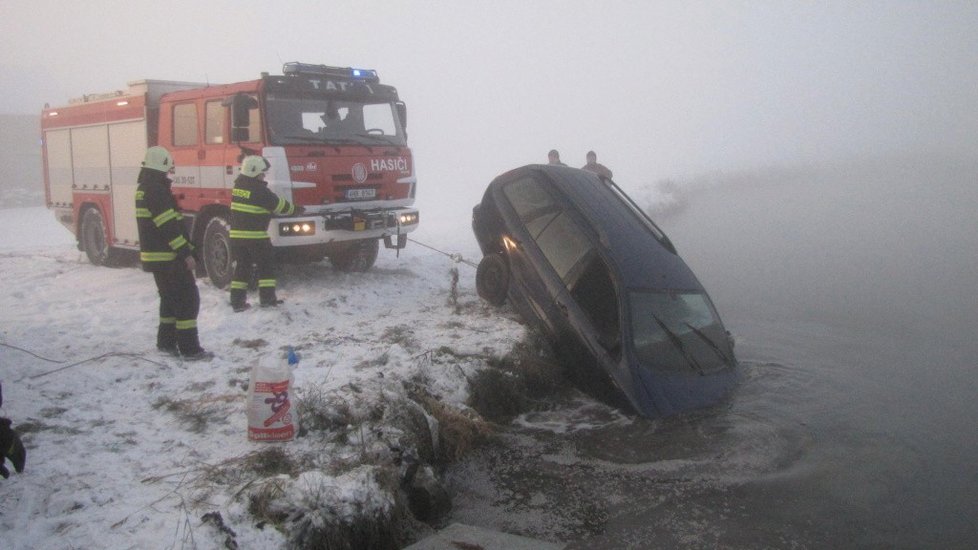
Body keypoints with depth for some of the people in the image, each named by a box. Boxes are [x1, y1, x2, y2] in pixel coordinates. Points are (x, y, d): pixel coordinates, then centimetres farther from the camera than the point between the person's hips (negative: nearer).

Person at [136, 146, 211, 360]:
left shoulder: (144, 188, 15)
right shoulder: (156, 190, -18)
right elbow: (169, 226, -24)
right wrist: (186, 254, -23)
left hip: (155, 256, 10)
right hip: (168, 257, -10)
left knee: (171, 298, 19)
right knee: (188, 299, -7)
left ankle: (166, 342, 25)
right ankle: (190, 349, -7)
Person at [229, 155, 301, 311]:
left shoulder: (238, 185, 9)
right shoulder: (259, 190, -15)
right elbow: (278, 204, -6)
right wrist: (294, 209, 10)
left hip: (236, 234, 7)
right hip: (255, 235, -7)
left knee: (242, 266, 12)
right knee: (266, 265, 6)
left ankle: (237, 301, 10)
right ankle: (267, 298, 5)